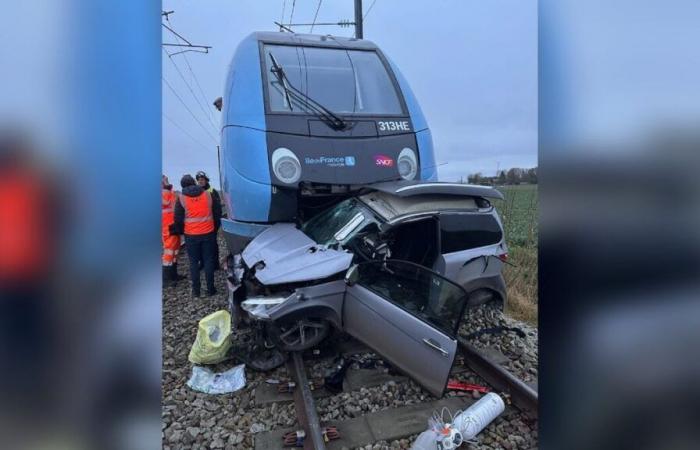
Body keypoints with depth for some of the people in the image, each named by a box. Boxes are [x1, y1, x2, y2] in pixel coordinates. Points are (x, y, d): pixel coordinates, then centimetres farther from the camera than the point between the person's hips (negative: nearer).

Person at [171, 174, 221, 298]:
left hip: (191, 235, -1)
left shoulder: (181, 198, -4)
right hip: (208, 233, 1)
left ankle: (196, 290, 12)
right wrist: (215, 227, 19)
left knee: (194, 262, 9)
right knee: (208, 260, 8)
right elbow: (217, 212, 8)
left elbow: (178, 218, -3)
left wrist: (179, 230, 14)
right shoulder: (207, 194, 2)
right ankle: (210, 288, 11)